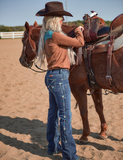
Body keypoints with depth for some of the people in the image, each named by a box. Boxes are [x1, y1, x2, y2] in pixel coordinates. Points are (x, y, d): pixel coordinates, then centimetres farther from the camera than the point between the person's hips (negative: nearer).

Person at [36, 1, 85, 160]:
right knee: (65, 115, -3)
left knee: (53, 112, 17)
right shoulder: (55, 35, -17)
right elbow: (79, 42, -10)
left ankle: (53, 146, 31)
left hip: (51, 76, 10)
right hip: (60, 77, -10)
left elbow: (67, 43, 20)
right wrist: (79, 32, 9)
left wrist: (75, 33, 16)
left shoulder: (47, 36, 11)